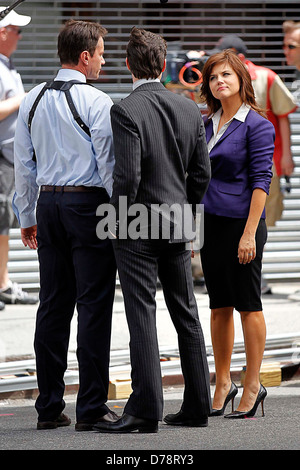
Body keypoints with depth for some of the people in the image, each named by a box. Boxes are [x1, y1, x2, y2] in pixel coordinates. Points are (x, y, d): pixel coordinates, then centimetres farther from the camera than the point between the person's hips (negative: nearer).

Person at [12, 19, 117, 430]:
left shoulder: (32, 101, 9)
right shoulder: (96, 102, -11)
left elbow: (24, 164, 13)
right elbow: (108, 163, -12)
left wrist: (27, 217, 19)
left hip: (48, 201, 6)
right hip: (89, 203, -6)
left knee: (53, 304, 9)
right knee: (93, 304, -3)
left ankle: (49, 407, 11)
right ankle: (91, 408, -3)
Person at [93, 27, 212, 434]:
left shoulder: (126, 111, -14)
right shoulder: (189, 109, 4)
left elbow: (127, 175, -19)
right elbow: (202, 172, 7)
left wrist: (118, 222, -7)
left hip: (137, 230, -6)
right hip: (177, 229, 6)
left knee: (142, 317, -5)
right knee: (186, 315, 11)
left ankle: (145, 409, -6)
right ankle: (197, 406, 15)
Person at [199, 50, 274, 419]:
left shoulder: (257, 125, -8)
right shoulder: (207, 125, 11)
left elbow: (261, 180, -13)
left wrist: (249, 233, -18)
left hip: (241, 222, -6)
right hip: (210, 222, 6)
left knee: (248, 306, 0)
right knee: (219, 306, 10)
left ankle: (252, 386, 7)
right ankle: (222, 384, 16)